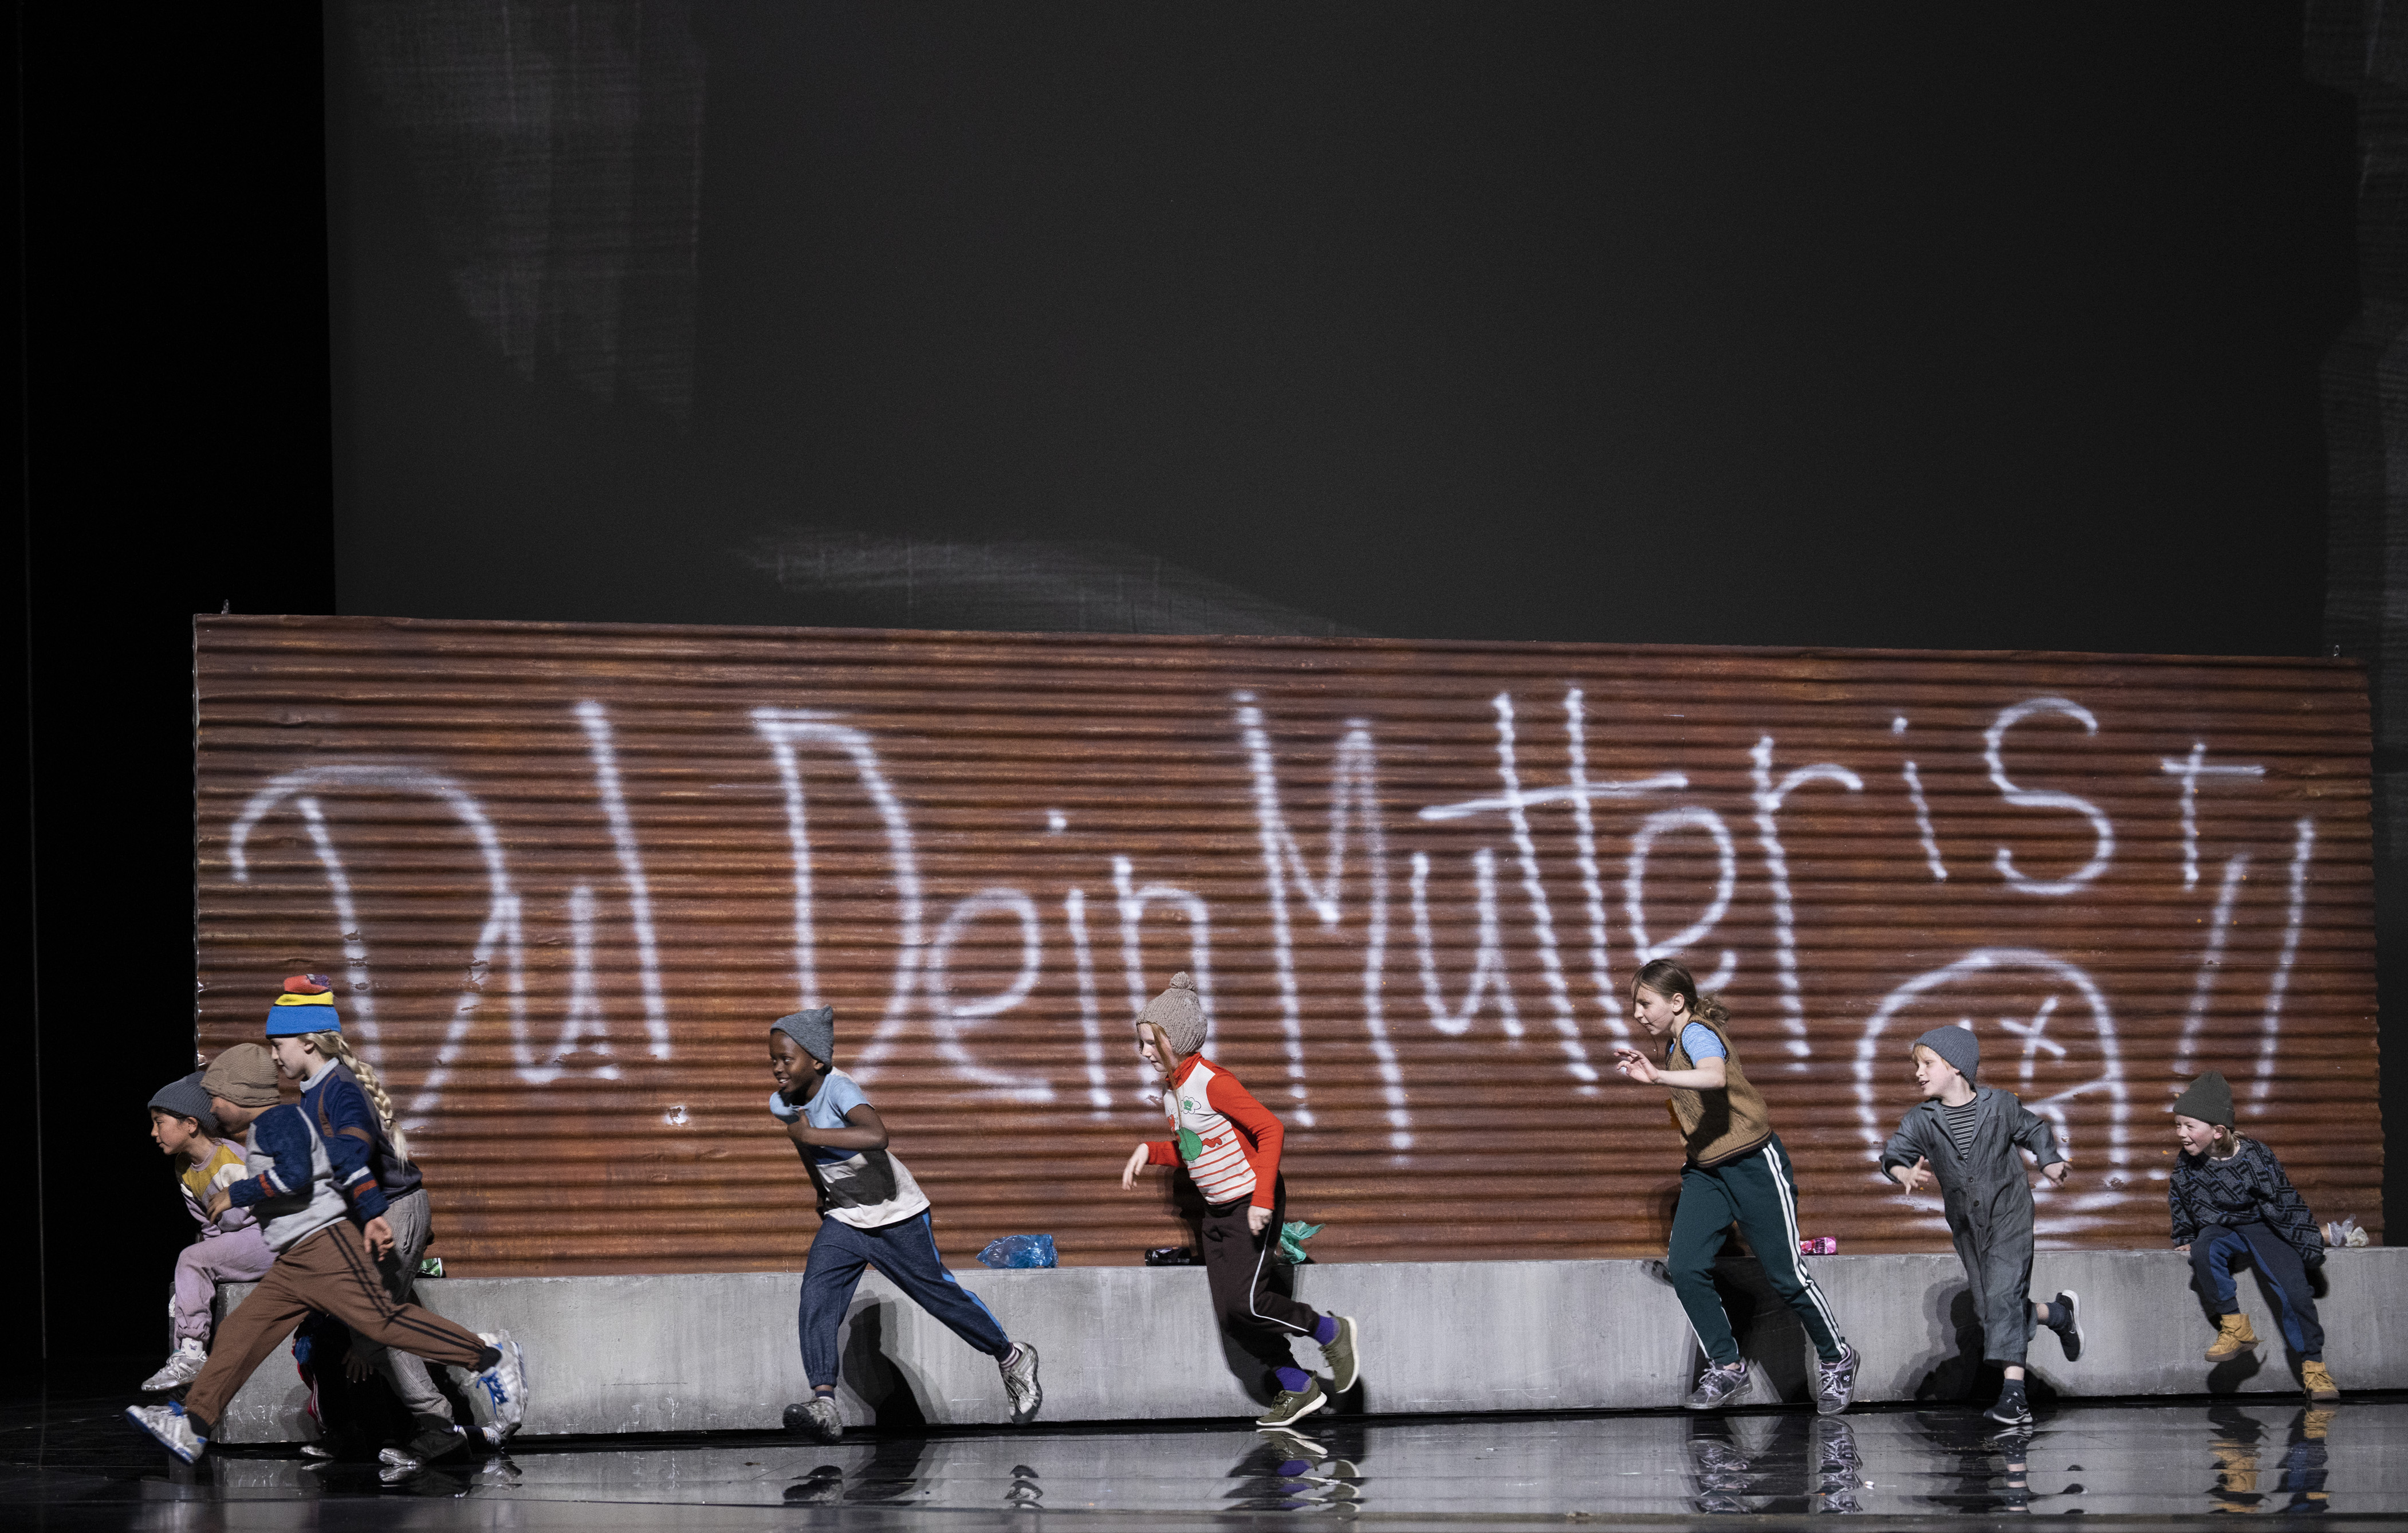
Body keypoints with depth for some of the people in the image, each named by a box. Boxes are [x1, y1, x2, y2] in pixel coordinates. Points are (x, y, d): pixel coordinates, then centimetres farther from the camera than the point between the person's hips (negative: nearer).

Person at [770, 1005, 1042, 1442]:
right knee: (815, 1301, -15)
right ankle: (824, 1402, -22)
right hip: (843, 1221, 6)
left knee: (939, 1295, 8)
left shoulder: (839, 1089, -29)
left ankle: (1013, 1360, 31)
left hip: (897, 1217, -6)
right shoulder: (781, 1104, -7)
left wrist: (810, 1134, -44)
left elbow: (876, 1135, -49)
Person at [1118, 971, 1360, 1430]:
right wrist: (1149, 1152, 3)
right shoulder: (1172, 1088, 8)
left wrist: (1262, 1198, -29)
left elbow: (1270, 1130, -23)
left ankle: (1332, 1332, 5)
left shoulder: (1211, 1082, -19)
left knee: (1244, 1302, -18)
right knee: (1229, 1314, 2)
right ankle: (1299, 1390, 14)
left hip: (1252, 1205, -9)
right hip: (1216, 1209, 9)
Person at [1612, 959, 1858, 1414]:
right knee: (1685, 1267, -10)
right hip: (1705, 1169, 8)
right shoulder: (1677, 1042, 11)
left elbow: (1715, 1077, -42)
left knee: (1786, 1274, 0)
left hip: (1753, 1163, -8)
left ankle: (1836, 1359, 20)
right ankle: (1725, 1367, 0)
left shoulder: (1697, 1033, -17)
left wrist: (1657, 1076, -49)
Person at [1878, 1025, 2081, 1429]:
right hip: (1966, 1224, 5)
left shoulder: (1998, 1104, -7)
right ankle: (2060, 1314, 34)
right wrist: (1905, 1173, -36)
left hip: (2009, 1212, -5)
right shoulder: (1921, 1119, -3)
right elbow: (1894, 1153, -14)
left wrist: (2050, 1162, -4)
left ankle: (2013, 1393, -21)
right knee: (1988, 1306, 7)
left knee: (2004, 1294, -18)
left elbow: (2034, 1130, 10)